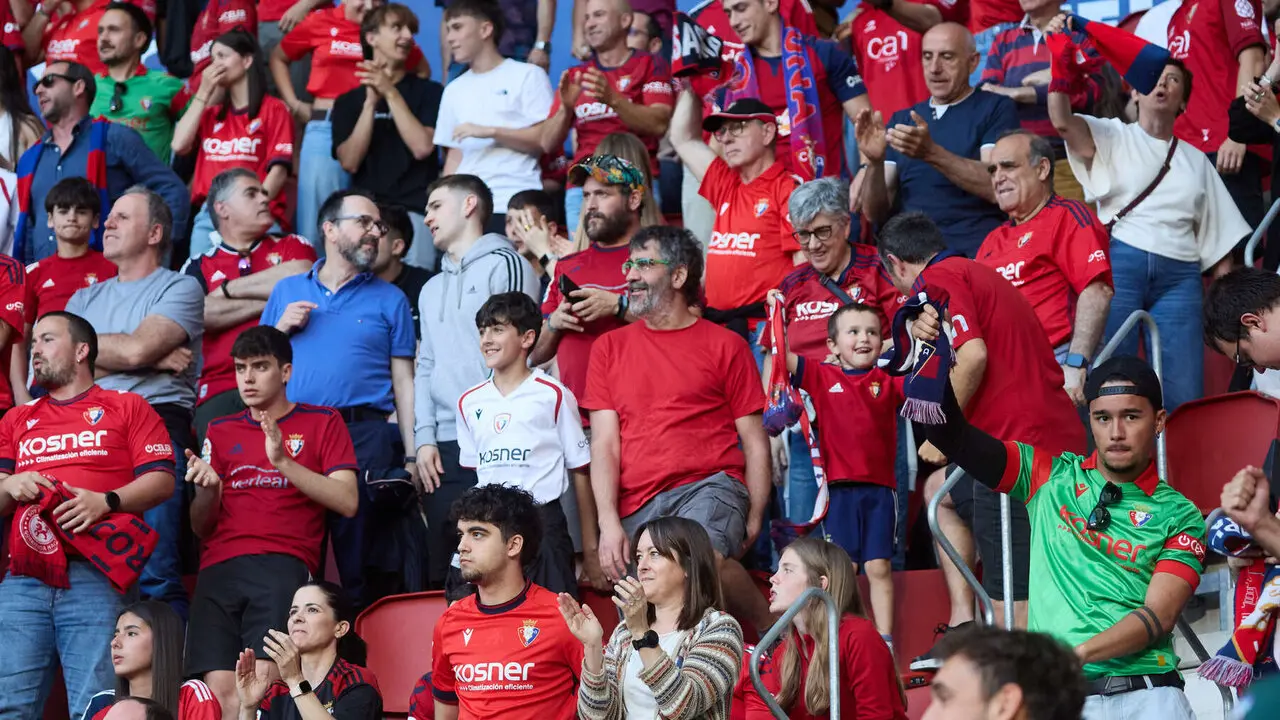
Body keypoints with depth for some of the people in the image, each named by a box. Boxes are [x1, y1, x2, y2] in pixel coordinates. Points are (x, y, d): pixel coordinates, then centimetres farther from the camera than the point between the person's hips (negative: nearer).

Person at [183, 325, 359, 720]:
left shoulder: (321, 422, 13)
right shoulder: (221, 431, 23)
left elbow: (347, 502, 1)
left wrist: (283, 462, -7)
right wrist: (207, 491, -2)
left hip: (283, 564, -3)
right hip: (220, 568, 3)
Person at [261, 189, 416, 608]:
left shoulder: (389, 299, 12)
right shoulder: (288, 291, 18)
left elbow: (404, 382, 7)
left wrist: (411, 457, -1)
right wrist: (281, 327, 1)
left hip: (364, 435, -2)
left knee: (358, 559, -5)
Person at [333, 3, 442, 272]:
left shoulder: (429, 92, 10)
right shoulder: (348, 102, 15)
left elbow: (422, 147, -5)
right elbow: (349, 162, 2)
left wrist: (390, 94, -5)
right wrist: (370, 102, -4)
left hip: (415, 210, -2)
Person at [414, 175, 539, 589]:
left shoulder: (504, 265, 1)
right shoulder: (432, 289, 26)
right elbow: (425, 368, 21)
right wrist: (424, 438, 6)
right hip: (443, 449, 7)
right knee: (444, 573, 4)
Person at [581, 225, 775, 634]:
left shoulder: (725, 346, 9)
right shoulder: (610, 348, 16)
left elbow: (755, 443, 8)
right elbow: (605, 443, 8)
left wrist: (755, 519, -3)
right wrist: (608, 521, -6)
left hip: (709, 486, -3)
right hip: (637, 505, 3)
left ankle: (771, 629, -14)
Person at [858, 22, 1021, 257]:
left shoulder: (996, 108, 6)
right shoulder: (901, 121, 19)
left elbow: (997, 187, -10)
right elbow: (876, 213, 13)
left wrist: (931, 153, -21)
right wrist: (875, 162, -7)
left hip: (974, 253, -4)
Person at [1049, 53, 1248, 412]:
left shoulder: (1195, 160, 23)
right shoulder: (1113, 138, 14)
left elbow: (1218, 238, 19)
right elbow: (1062, 120, -7)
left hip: (1179, 277, 3)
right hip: (1120, 265, -3)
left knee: (1184, 395, -9)